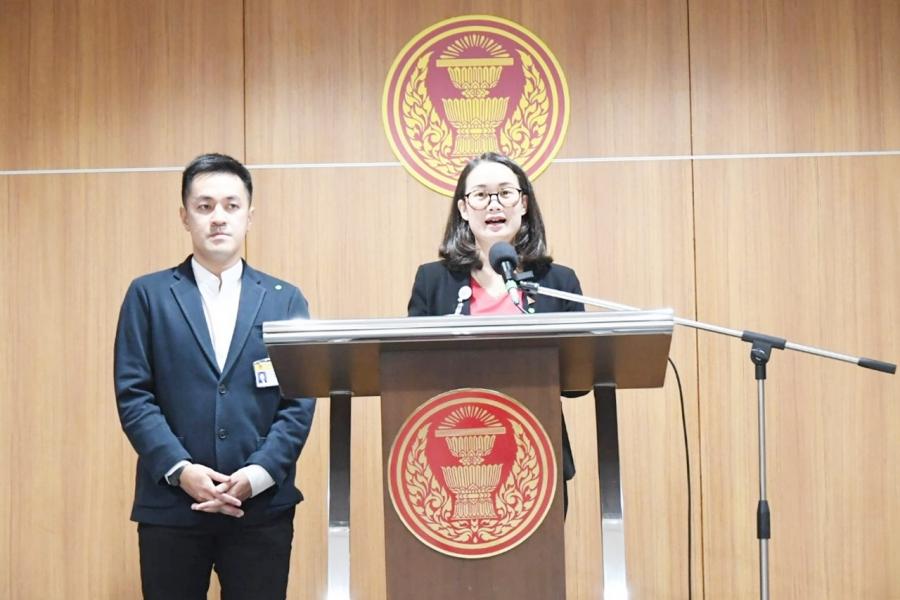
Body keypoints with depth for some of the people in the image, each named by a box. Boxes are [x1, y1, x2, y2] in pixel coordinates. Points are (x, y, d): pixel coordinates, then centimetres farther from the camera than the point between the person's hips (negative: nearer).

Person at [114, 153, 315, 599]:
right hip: (170, 504, 0)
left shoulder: (285, 300, 9)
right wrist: (180, 470, -13)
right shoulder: (148, 295, 6)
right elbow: (133, 395, 0)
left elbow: (300, 400, 2)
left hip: (262, 506, 1)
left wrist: (258, 474, -12)